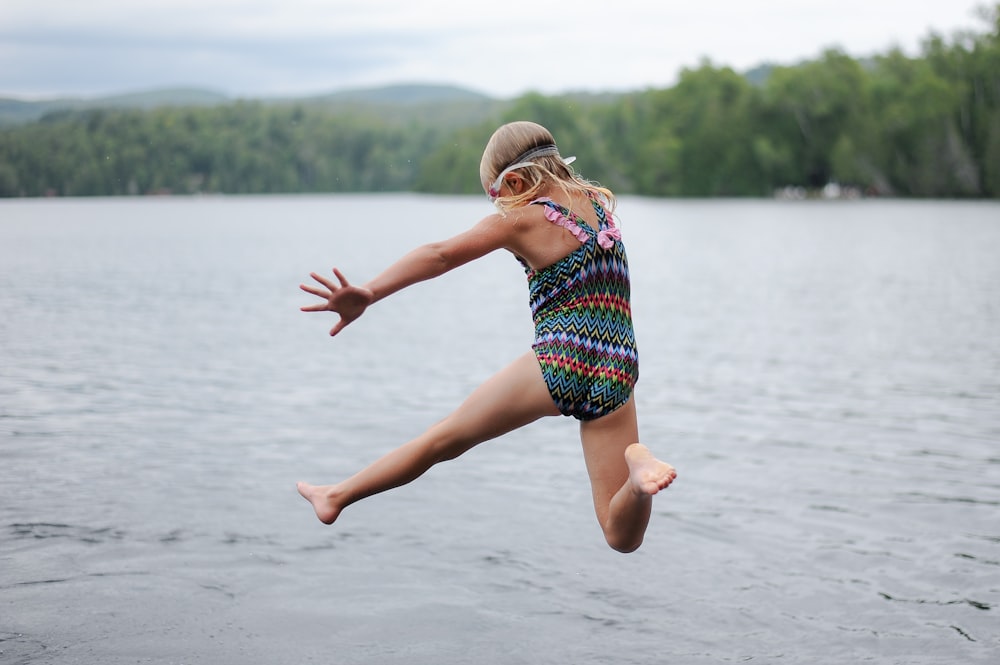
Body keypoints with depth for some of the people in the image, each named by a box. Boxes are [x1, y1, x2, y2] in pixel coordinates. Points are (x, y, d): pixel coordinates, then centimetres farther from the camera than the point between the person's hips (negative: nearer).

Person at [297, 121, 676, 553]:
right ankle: (637, 467, -26)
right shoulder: (600, 201, 14)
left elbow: (441, 254, -16)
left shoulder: (520, 219, -2)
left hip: (559, 362, -4)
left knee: (444, 438, 17)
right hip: (616, 378, 4)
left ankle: (338, 496, 29)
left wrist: (368, 294, -24)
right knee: (623, 537, 6)